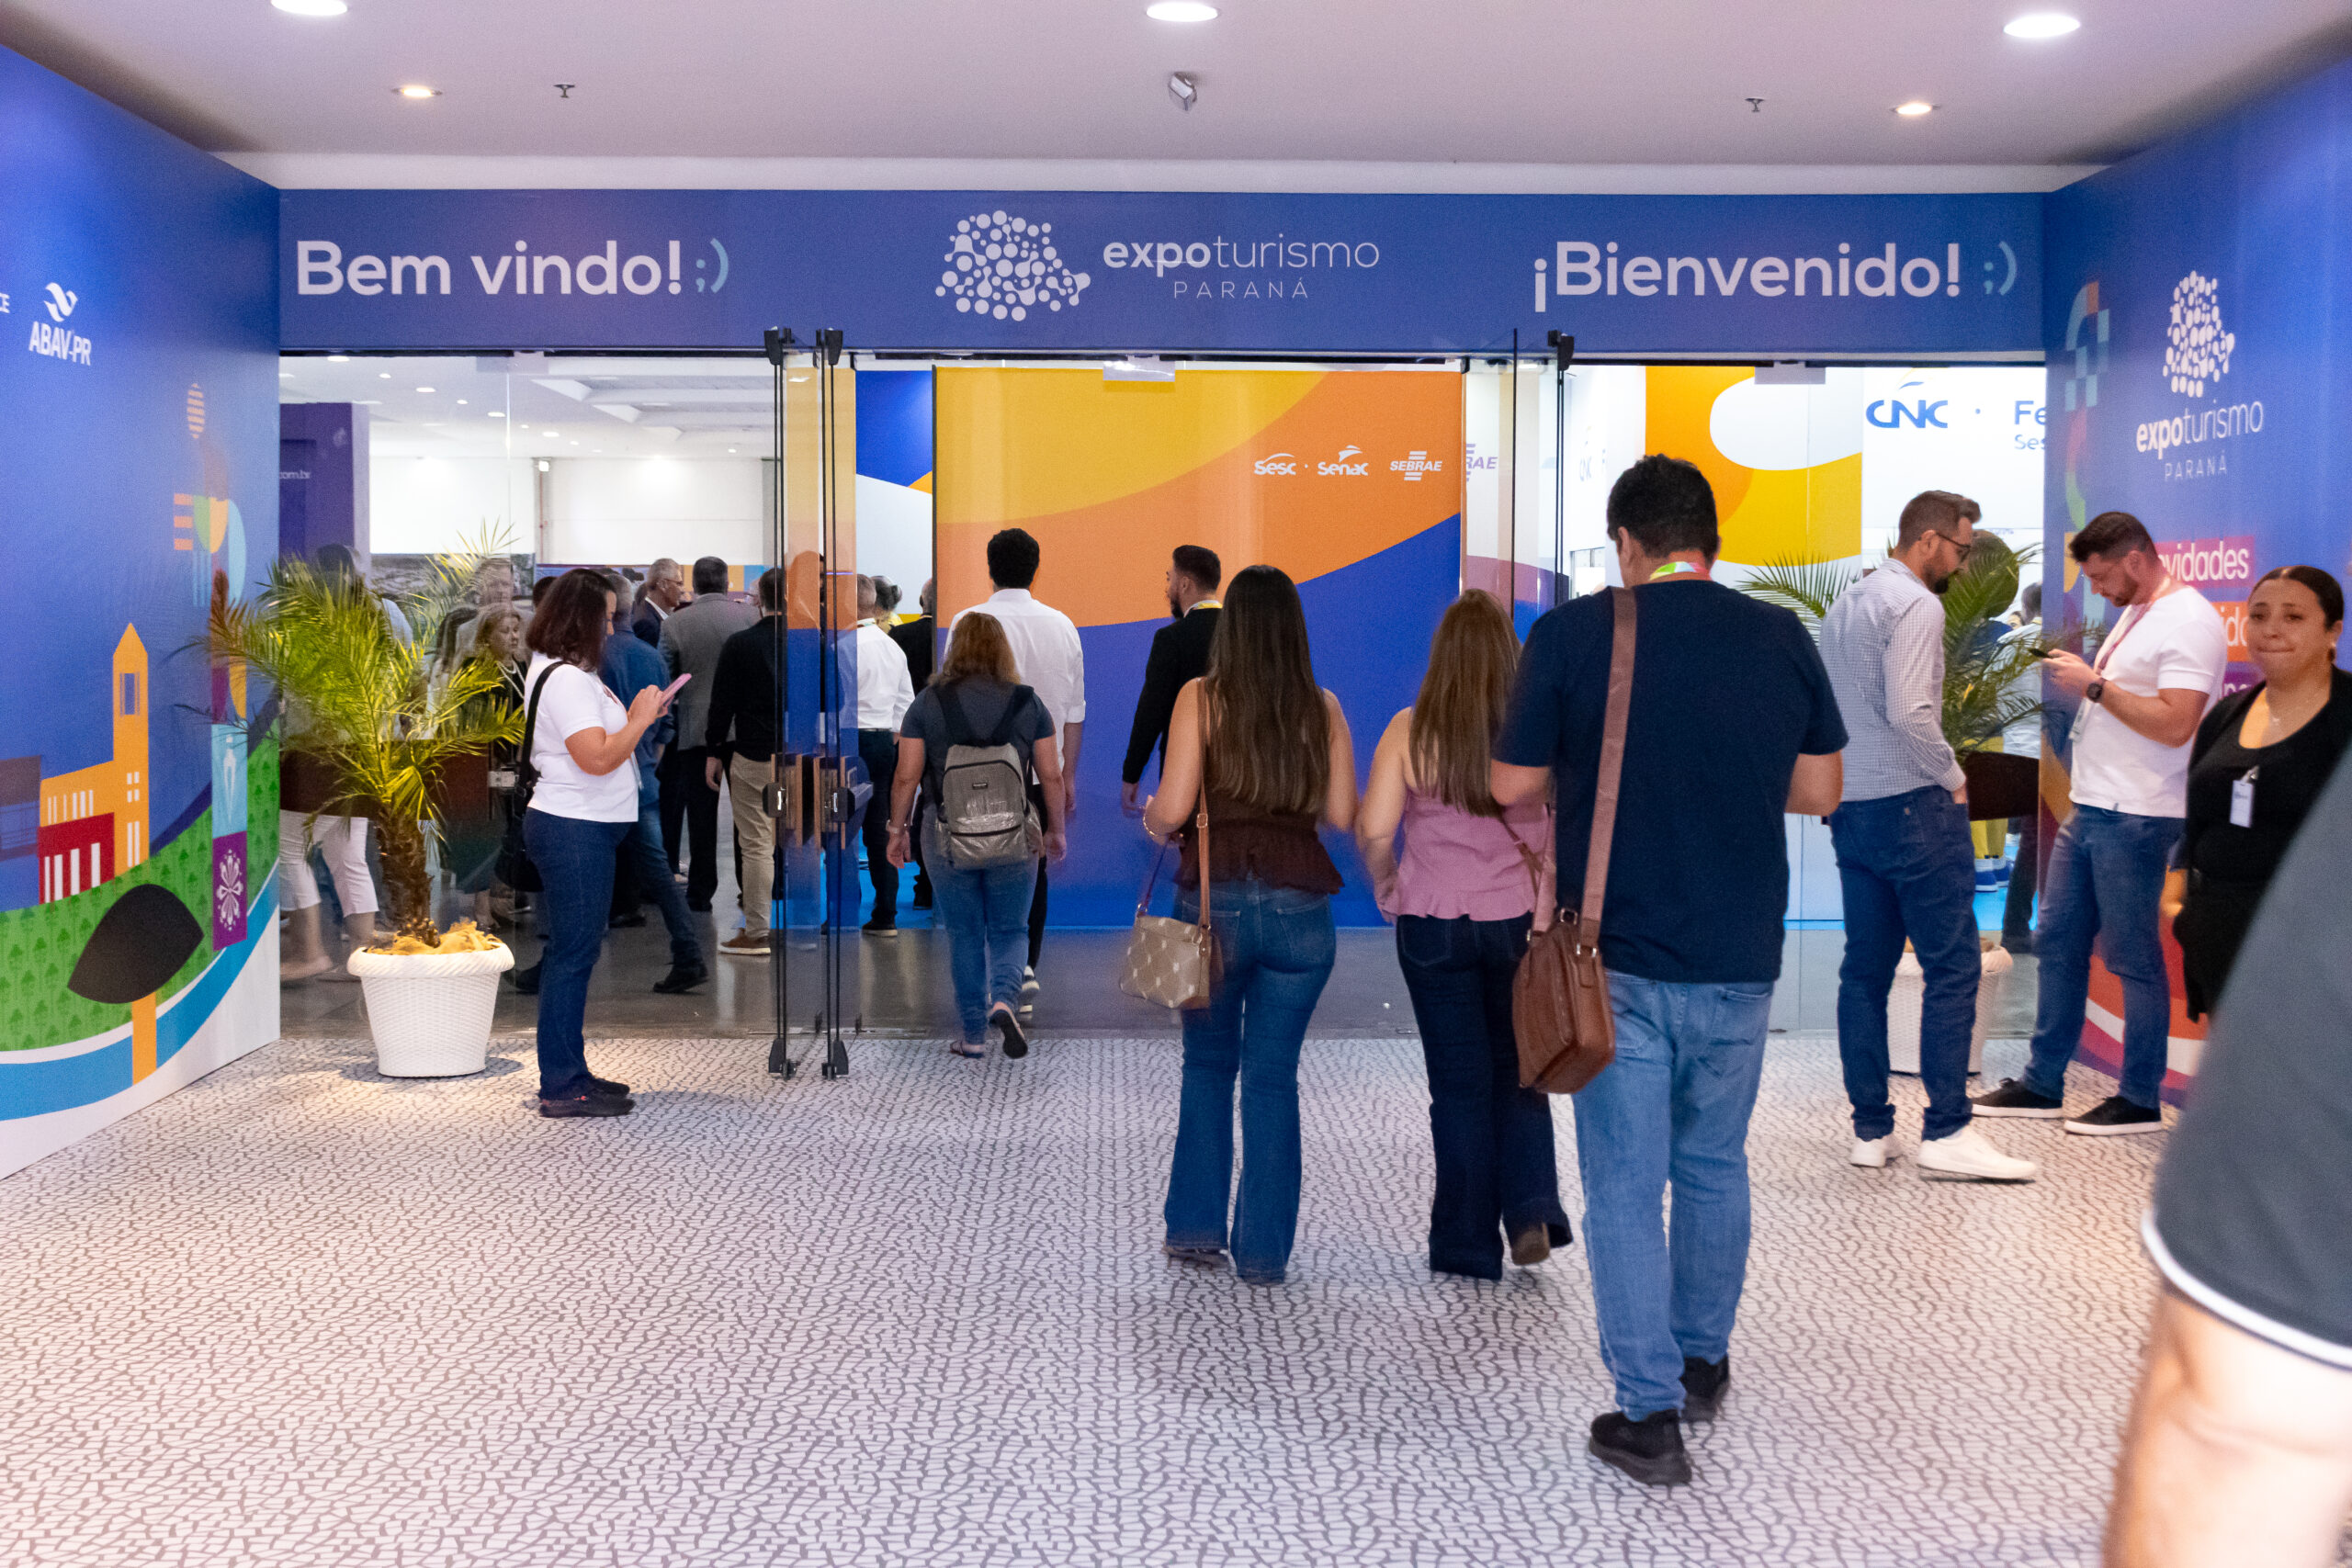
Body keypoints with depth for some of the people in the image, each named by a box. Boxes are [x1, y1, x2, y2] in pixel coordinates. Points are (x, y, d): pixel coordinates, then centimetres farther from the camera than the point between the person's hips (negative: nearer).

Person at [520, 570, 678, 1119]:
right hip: (575, 831, -11)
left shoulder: (565, 672, 16)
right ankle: (562, 1089, -1)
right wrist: (641, 719, -13)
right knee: (573, 953, -6)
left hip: (579, 829, 11)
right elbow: (597, 758, -25)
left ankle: (569, 1073, 22)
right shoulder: (565, 679, -17)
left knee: (573, 952, 14)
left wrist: (633, 716, 9)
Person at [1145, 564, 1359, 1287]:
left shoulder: (1201, 697, -4)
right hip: (1300, 907, 1)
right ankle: (1264, 1250, 9)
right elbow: (1343, 815, 3)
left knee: (1208, 1065, 17)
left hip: (1215, 900, -1)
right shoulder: (1323, 707, 2)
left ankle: (1195, 1228, 20)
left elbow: (1172, 809, -9)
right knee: (1274, 1076, 8)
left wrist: (1151, 817, 13)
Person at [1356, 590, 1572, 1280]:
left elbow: (1373, 831, -9)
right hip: (1521, 921, 1)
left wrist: (1388, 889, 8)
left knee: (1460, 1080, 9)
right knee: (1518, 1070, 18)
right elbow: (1568, 829, -6)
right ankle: (1531, 1211, 4)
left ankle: (1467, 1243, 16)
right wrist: (1550, 907, 2)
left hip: (1434, 923, -1)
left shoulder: (1410, 730, -6)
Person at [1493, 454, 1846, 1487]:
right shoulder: (1782, 639, -1)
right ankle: (1703, 1363, 35)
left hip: (1618, 960, -3)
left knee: (1625, 1185, 4)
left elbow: (1512, 787, -3)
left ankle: (1649, 1413, 5)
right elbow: (1819, 791, 6)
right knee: (1714, 1166, 20)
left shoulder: (1573, 634, -9)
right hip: (1739, 960, 3)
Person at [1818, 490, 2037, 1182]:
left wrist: (1838, 786, 16)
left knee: (1866, 969, 9)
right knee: (1952, 964, -4)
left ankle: (1871, 1130, 12)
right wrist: (1953, 777, -8)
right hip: (1911, 807, -9)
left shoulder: (1845, 604, 16)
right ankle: (1946, 1130, -4)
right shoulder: (1915, 605, -11)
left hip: (1851, 808, 9)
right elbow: (1910, 714, -21)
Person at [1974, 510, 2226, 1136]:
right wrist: (2080, 679, 5)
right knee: (2057, 941, 11)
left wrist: (2095, 684, -18)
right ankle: (2042, 1085, 19)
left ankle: (2140, 1100, 9)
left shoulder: (2190, 622, -14)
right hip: (2089, 809, 10)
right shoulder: (2136, 614, 16)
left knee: (2134, 957, -2)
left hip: (2136, 819, -10)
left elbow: (2174, 725, -23)